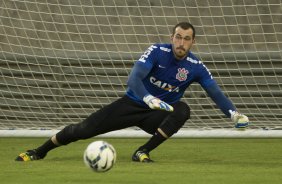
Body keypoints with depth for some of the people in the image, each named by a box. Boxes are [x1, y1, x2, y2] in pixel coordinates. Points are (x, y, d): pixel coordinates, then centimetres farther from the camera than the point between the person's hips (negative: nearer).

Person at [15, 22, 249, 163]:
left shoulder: (196, 67, -11)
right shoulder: (157, 51, -18)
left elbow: (216, 92, -9)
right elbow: (134, 77, -29)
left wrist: (234, 113, -26)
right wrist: (149, 98, -47)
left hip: (159, 114, 1)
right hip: (133, 103, -1)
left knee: (183, 110, -32)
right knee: (83, 129, -12)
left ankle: (143, 152, -26)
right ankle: (39, 152, 8)